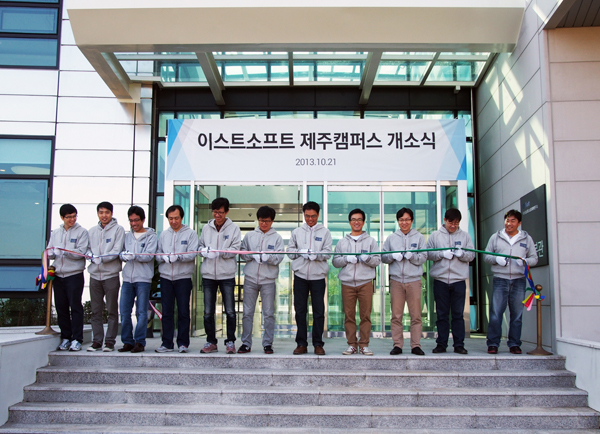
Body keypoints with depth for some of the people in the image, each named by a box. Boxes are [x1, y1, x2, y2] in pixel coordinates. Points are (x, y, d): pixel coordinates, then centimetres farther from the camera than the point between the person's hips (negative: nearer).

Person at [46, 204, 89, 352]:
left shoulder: (81, 232, 0)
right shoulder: (56, 233, 15)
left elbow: (81, 252, -10)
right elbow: (50, 251, 14)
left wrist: (63, 251, -21)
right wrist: (51, 253, -10)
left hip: (75, 274, -4)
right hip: (58, 274, 5)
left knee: (75, 307, -5)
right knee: (61, 307, 6)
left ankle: (77, 339, -1)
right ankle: (65, 338, 15)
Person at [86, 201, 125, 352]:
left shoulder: (118, 229, 0)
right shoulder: (92, 231, 15)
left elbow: (117, 251, -9)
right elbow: (87, 248, 14)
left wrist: (100, 258, -19)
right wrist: (90, 254, -9)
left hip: (111, 275, -4)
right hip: (95, 275, 4)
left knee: (112, 310, 1)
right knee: (96, 311, 7)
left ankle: (110, 341, 7)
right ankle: (97, 341, 14)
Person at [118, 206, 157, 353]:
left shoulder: (151, 236, 3)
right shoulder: (127, 236, 18)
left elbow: (149, 256, -10)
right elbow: (121, 254, 11)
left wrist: (134, 255, -25)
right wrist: (123, 255, -12)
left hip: (143, 279, -4)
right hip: (127, 278, 4)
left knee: (141, 312, -4)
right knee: (124, 312, 3)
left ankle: (140, 342, 3)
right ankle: (127, 341, 12)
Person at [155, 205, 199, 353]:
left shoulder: (190, 233, 3)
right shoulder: (163, 234, 15)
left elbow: (192, 254, -8)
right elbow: (157, 254, 11)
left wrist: (177, 256, -24)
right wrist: (164, 257, -12)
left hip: (183, 277, -3)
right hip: (165, 277, 3)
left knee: (183, 312, 0)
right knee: (167, 312, 5)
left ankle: (183, 343, 8)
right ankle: (167, 343, 12)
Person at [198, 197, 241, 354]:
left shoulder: (234, 228, 0)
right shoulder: (206, 228, 9)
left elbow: (235, 249, -6)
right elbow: (200, 245, 14)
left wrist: (218, 253, -21)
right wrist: (203, 250, -9)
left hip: (227, 275, -3)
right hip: (208, 274, 3)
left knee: (230, 311, 2)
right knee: (208, 311, 7)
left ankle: (230, 341, 14)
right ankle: (211, 342, 18)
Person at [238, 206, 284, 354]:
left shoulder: (277, 238, 7)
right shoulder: (249, 236, 12)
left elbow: (279, 257, -2)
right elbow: (243, 253, 8)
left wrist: (267, 257, -21)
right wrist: (253, 255, -11)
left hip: (268, 280, -1)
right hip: (250, 278, 1)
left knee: (269, 313, 1)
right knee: (247, 312, 4)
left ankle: (268, 343, 10)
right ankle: (246, 343, 12)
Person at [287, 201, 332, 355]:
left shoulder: (325, 232, 8)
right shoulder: (296, 232, 13)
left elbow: (327, 253, 0)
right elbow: (290, 251, 10)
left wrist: (316, 254, -19)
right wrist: (301, 252, -9)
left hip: (318, 275, -1)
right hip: (300, 275, 2)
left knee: (319, 311, 1)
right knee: (300, 311, 4)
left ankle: (318, 344, 9)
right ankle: (301, 344, 12)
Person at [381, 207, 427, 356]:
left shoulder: (419, 237, 9)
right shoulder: (391, 238, 13)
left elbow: (423, 257, 4)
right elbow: (383, 256, 11)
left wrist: (411, 256, -15)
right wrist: (393, 256, -9)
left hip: (414, 280, -1)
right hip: (396, 280, 1)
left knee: (416, 315, -1)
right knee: (396, 315, 1)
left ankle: (416, 345, 6)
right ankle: (397, 345, 8)